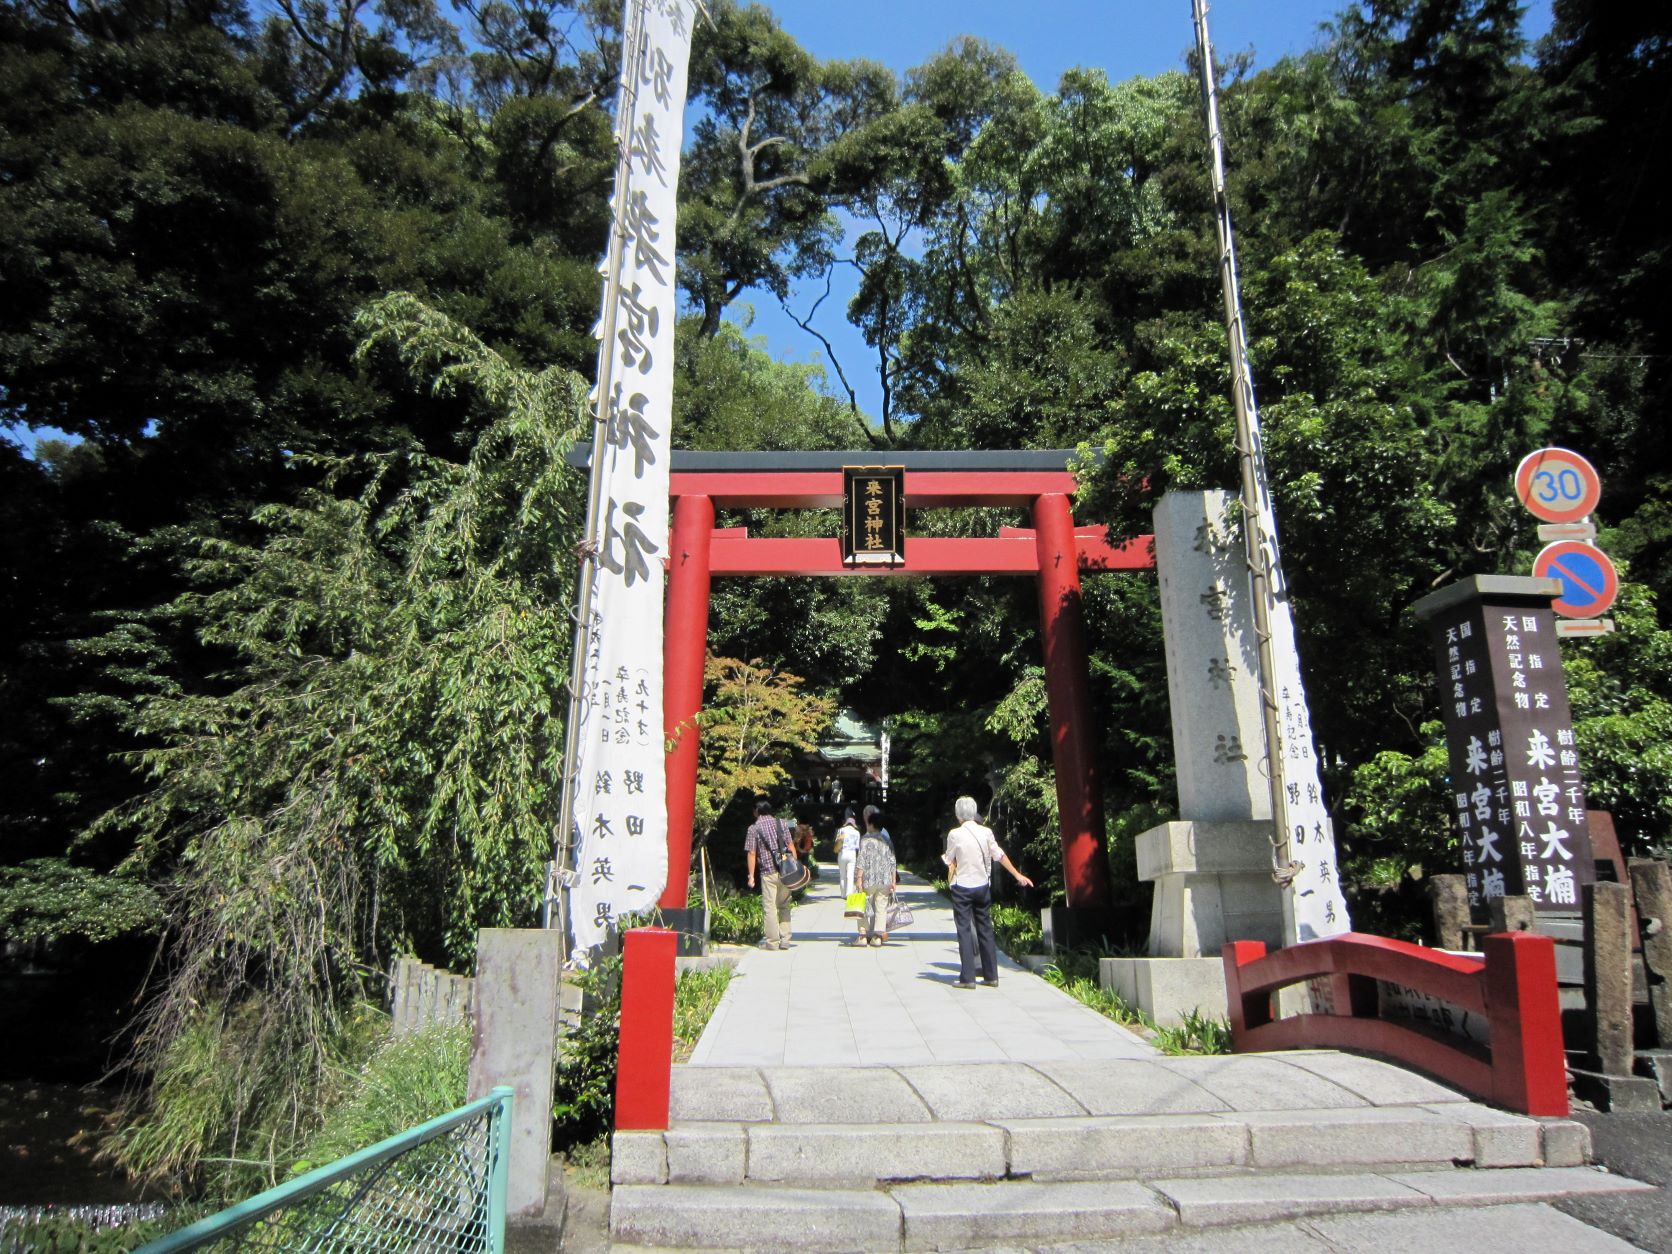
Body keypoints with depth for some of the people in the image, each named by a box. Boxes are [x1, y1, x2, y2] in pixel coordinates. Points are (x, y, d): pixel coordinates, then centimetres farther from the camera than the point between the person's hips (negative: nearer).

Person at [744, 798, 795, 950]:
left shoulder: (753, 828, -1)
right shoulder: (781, 823, 8)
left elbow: (752, 853, -3)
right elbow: (790, 845, 7)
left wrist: (751, 876, 0)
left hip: (768, 872, -3)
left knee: (769, 907, 3)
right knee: (784, 905, 12)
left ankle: (772, 941, 5)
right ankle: (785, 940, 12)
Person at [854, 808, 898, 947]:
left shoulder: (865, 839, -7)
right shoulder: (887, 839, 6)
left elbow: (861, 859, -12)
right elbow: (892, 860, 7)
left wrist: (859, 878, -10)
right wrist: (894, 880, 11)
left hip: (869, 879, -3)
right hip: (884, 879, 3)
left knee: (865, 907, 8)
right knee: (881, 907, 8)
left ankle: (863, 935, 6)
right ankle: (878, 937, 6)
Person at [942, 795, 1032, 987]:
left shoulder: (954, 834, -11)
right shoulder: (986, 832, -1)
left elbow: (950, 861, -2)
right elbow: (999, 856, 6)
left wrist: (950, 883, 17)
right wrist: (1018, 875, 16)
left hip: (961, 887, -4)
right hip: (982, 886, 4)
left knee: (964, 930, 1)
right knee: (985, 929, 11)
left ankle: (968, 978, -2)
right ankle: (991, 976, 15)